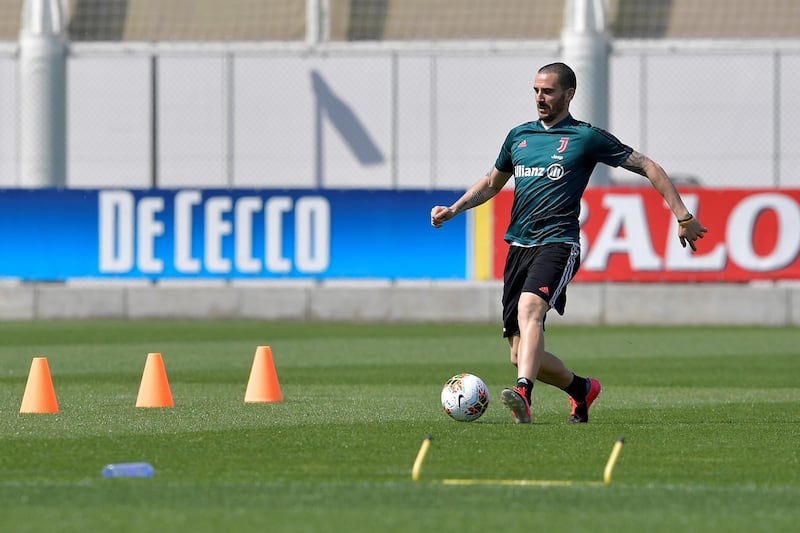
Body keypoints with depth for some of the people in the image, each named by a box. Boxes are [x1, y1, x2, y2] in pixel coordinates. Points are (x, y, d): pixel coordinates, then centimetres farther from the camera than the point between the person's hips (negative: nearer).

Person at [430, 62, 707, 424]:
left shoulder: (586, 137, 2)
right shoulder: (519, 136, 17)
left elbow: (648, 167, 5)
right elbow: (492, 182, 32)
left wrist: (683, 217, 1)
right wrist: (454, 209, 16)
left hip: (557, 243, -6)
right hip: (518, 246, 6)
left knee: (529, 307, -36)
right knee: (520, 355, 3)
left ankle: (523, 393, -53)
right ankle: (581, 388, 30)